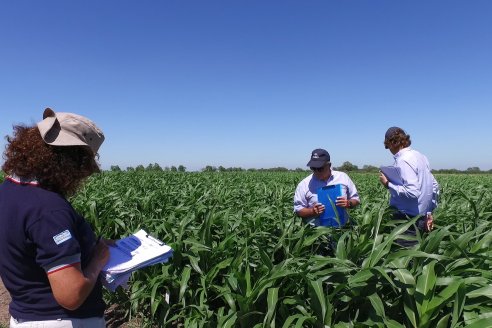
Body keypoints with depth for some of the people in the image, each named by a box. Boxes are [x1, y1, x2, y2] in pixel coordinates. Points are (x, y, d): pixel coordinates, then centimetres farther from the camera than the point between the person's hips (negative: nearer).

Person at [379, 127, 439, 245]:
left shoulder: (403, 161, -17)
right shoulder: (420, 156, 11)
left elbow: (412, 192, -26)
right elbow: (434, 186, 17)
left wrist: (388, 184, -15)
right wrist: (429, 212, 21)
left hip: (407, 220, -9)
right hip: (421, 217, 9)